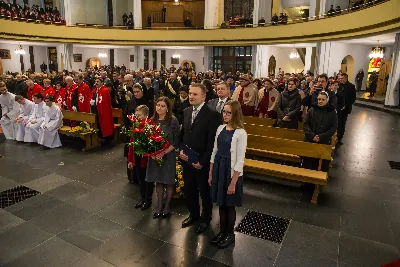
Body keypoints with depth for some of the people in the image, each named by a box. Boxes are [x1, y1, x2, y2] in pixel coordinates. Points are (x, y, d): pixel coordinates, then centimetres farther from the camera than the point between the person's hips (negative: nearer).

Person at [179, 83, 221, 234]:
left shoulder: (212, 115, -16)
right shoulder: (186, 112, 5)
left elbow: (212, 142, -17)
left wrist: (202, 161, -18)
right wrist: (181, 150, -3)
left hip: (203, 163, -6)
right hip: (187, 160, 6)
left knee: (205, 192, 14)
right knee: (189, 190, 19)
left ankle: (206, 218, 37)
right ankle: (193, 214, 44)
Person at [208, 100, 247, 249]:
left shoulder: (240, 133, -16)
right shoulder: (220, 128, 3)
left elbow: (240, 161, -16)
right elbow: (214, 152, 7)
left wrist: (233, 182, -15)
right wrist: (210, 174, 8)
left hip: (231, 172, -5)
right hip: (218, 170, 6)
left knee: (229, 205, 11)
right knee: (221, 204, 17)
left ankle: (230, 234, 31)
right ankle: (222, 231, 35)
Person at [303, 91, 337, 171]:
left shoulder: (332, 112, -1)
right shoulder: (312, 110, 2)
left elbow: (333, 128, -4)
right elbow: (305, 124, 0)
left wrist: (321, 137, -16)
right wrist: (312, 135, -15)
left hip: (325, 142, -1)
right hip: (310, 141, 1)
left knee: (323, 165, 6)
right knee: (308, 163, 5)